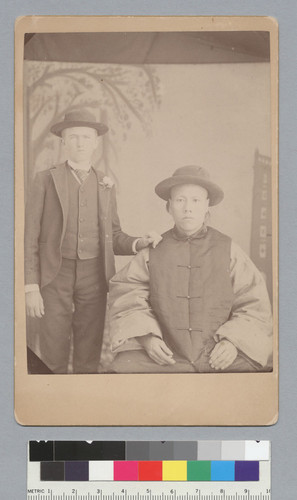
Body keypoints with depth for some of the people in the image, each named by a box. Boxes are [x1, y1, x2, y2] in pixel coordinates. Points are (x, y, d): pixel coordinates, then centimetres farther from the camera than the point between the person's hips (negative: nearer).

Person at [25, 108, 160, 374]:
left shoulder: (106, 185, 11)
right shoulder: (46, 180, 1)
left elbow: (114, 236, 15)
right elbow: (31, 235, -1)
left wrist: (138, 243, -7)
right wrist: (31, 287, -8)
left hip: (94, 276, 3)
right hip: (56, 275, -2)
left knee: (88, 356, 5)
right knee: (53, 355, -2)